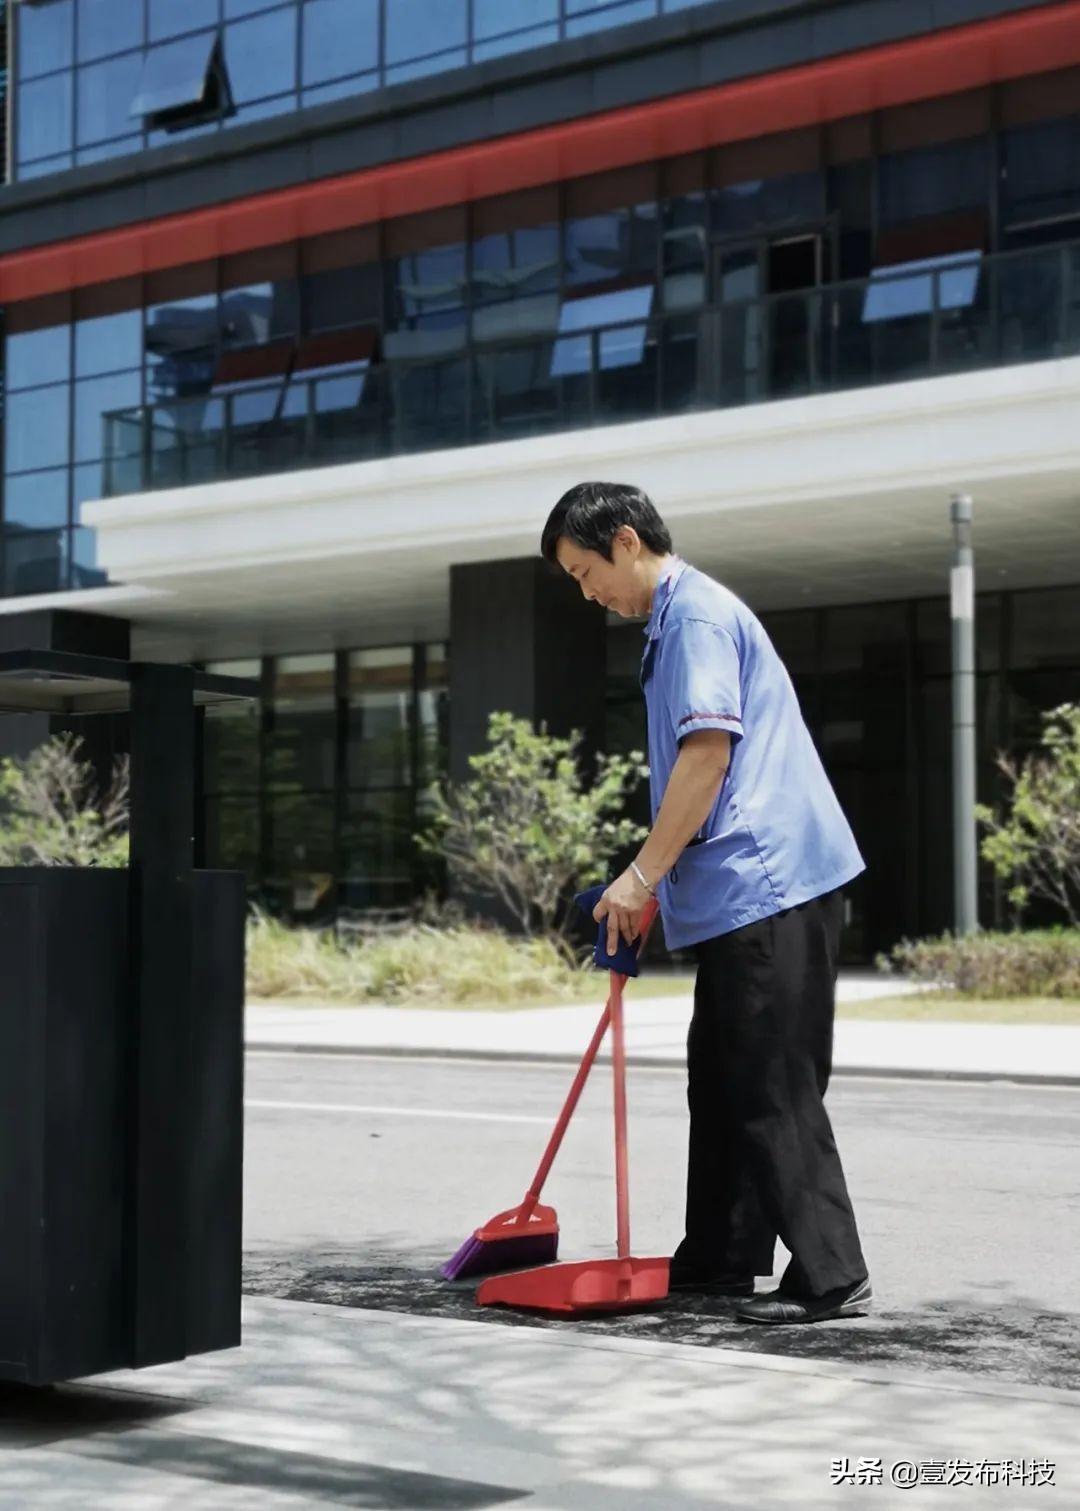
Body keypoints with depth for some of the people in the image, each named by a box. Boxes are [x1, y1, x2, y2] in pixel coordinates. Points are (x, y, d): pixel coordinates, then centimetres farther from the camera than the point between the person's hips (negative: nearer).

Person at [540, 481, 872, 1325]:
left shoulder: (696, 613, -11)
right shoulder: (677, 620, 21)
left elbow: (709, 750, -20)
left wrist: (644, 873, -16)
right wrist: (657, 886, 26)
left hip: (769, 885, -11)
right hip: (745, 892, 11)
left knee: (775, 1089, -9)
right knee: (722, 1078, 14)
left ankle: (831, 1277, -5)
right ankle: (722, 1257, 22)